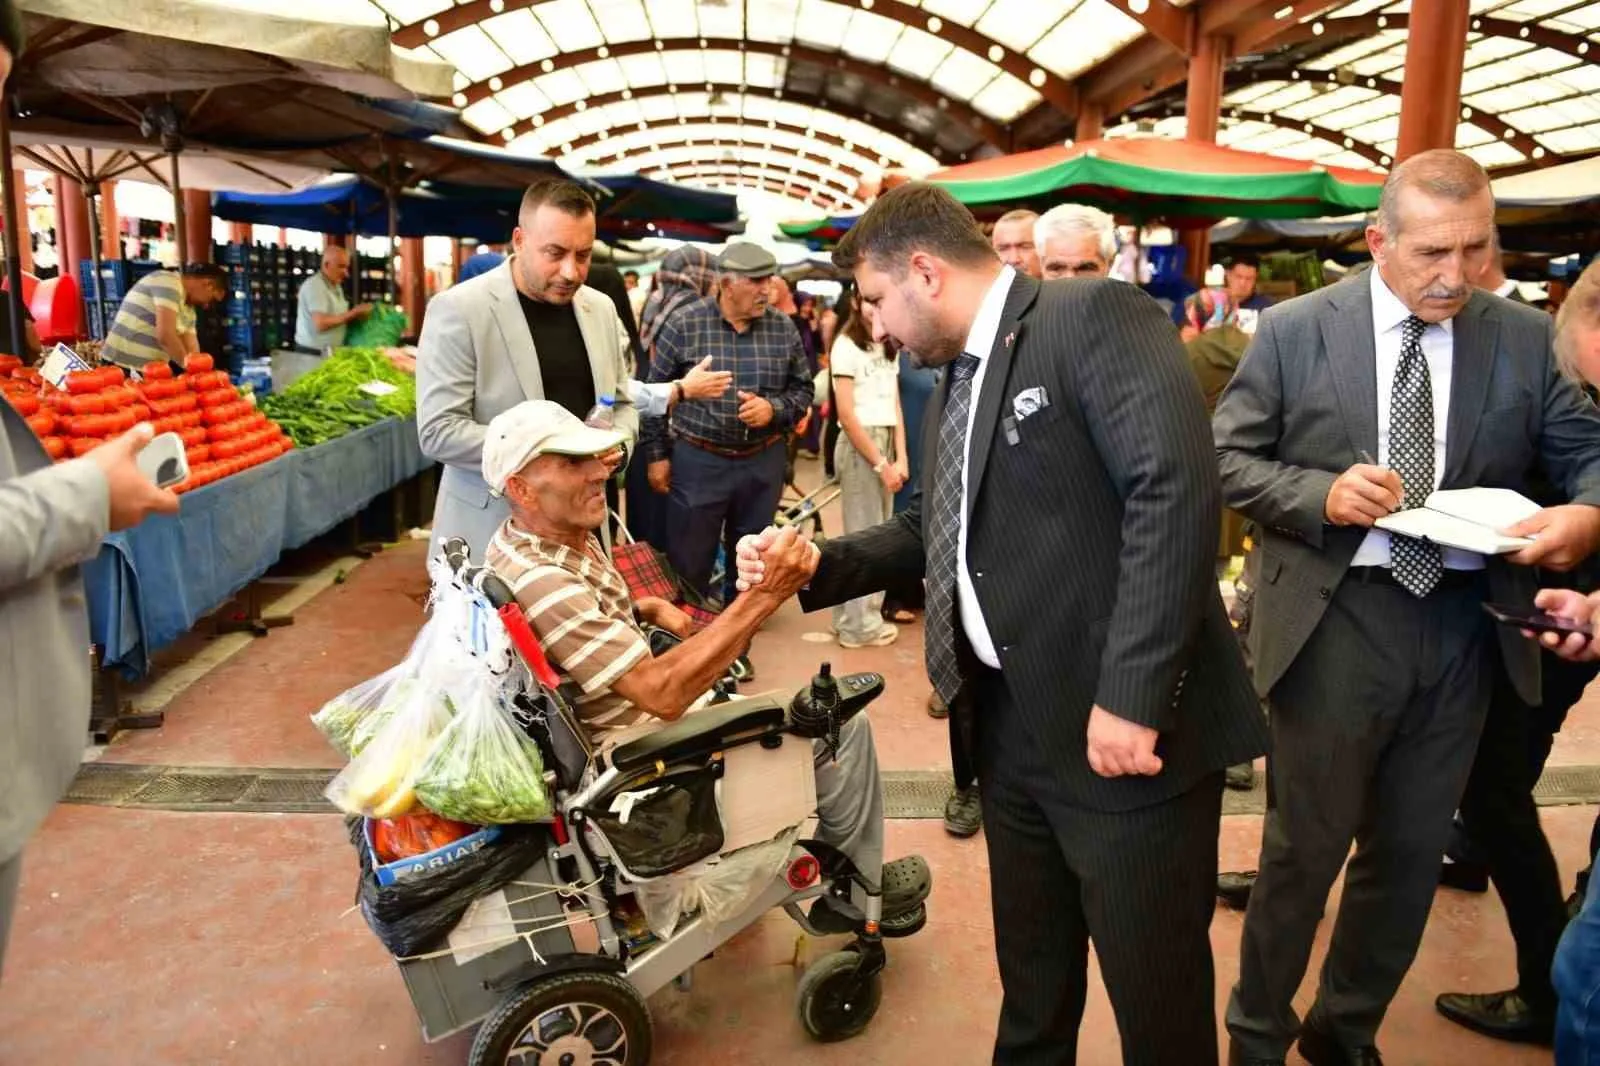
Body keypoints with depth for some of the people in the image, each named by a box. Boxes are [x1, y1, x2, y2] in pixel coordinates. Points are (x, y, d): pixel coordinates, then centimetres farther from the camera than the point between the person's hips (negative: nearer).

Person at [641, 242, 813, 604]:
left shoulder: (784, 328, 1)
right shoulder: (684, 323, -6)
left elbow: (803, 390, 8)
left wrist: (773, 408, -13)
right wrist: (657, 454, 1)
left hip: (764, 462, 3)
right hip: (697, 461, -3)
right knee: (688, 564, 5)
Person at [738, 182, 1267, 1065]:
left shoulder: (1096, 314, -12)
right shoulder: (952, 383, 14)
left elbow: (1175, 486, -23)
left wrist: (1130, 696, -27)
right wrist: (810, 567, 10)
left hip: (1124, 725, -7)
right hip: (1009, 724, 8)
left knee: (1155, 991, 11)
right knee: (1030, 977, 24)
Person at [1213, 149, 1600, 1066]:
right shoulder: (1296, 330, -4)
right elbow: (1229, 459, -3)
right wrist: (1321, 494, -20)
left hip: (1462, 629, 4)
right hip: (1335, 623, -3)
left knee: (1411, 853, 16)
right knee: (1305, 847, 9)